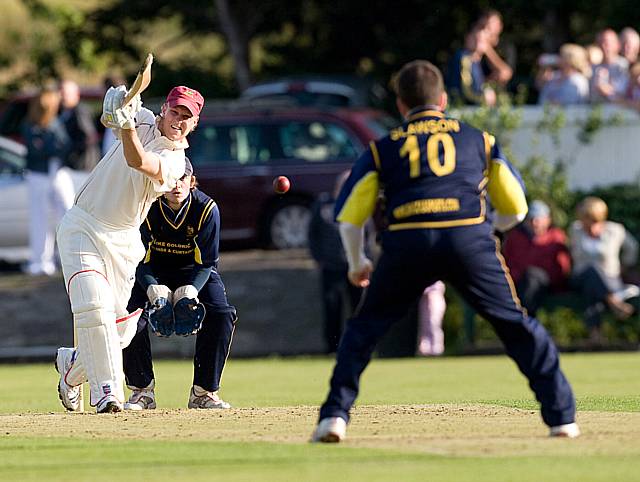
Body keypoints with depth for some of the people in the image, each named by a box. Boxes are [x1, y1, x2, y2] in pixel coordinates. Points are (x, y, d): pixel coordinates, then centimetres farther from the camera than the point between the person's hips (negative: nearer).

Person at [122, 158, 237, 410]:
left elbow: (206, 262, -18)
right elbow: (140, 259, -20)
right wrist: (153, 288, -40)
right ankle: (142, 391, -5)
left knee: (222, 315, -24)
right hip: (154, 273, 0)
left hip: (194, 272, 0)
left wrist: (191, 289, -38)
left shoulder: (206, 208, -22)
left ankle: (203, 392, -9)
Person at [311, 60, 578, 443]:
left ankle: (335, 416, 4)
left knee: (364, 328, 16)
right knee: (517, 326, 14)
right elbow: (516, 211, 26)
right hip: (471, 239, 0)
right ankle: (561, 416, 9)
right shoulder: (479, 139, 24)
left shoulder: (383, 148, 22)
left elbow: (349, 217, 15)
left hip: (407, 240, 0)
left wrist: (357, 265, 32)